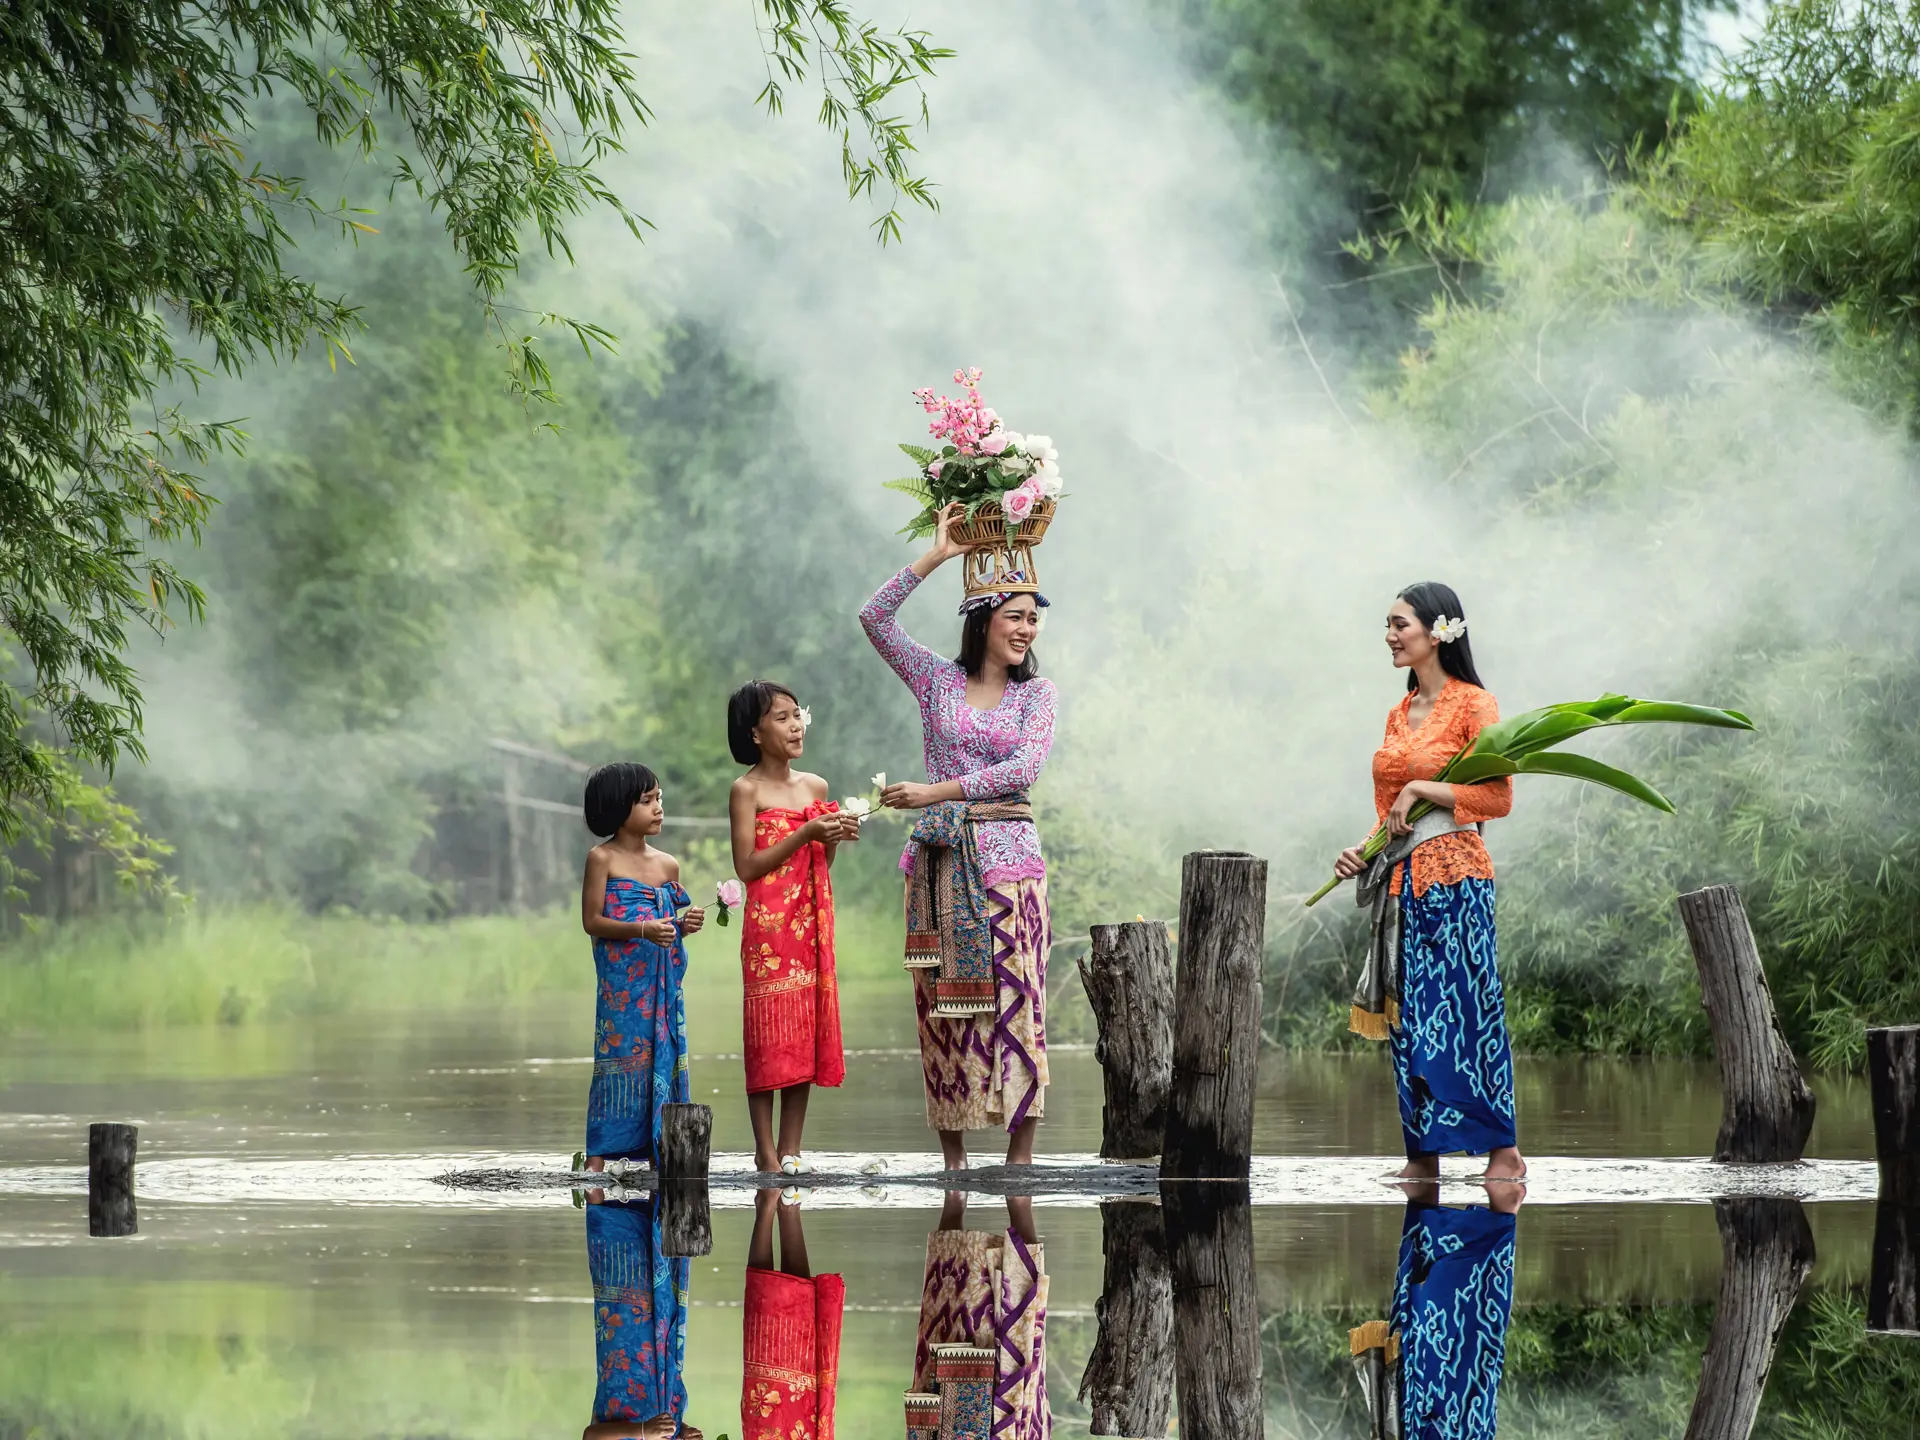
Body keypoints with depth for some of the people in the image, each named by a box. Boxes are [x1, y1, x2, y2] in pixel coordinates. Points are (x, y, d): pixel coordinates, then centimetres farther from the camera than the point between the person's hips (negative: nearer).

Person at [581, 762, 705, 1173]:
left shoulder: (667, 865, 12)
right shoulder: (603, 859, -4)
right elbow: (591, 921, -8)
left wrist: (686, 925, -4)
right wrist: (643, 930, -20)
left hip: (664, 983, 6)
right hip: (621, 983, -6)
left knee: (663, 1061, 4)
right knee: (619, 1061, -8)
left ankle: (657, 1161, 9)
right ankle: (596, 1162, -5)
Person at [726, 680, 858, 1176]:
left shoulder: (815, 787, 12)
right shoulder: (747, 790, -5)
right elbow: (747, 866, -12)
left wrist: (833, 840, -2)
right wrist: (805, 834, -16)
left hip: (812, 921, 6)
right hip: (768, 924, -6)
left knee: (808, 1029, 4)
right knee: (770, 1031, -6)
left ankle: (791, 1148, 8)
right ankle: (766, 1151, -2)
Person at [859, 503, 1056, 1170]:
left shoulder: (1037, 693, 6)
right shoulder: (938, 680, 8)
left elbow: (1024, 769, -7)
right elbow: (874, 617, -1)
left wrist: (937, 792, -12)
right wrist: (936, 557, -4)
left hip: (1005, 856, -1)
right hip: (940, 859, 1)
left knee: (1013, 1001, -6)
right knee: (943, 1003, 0)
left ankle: (1019, 1153, -5)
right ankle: (953, 1153, 5)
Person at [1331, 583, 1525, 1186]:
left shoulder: (1473, 704, -5)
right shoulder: (1400, 714, 16)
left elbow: (1499, 797, -12)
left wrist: (1421, 790, -14)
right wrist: (1364, 853, 5)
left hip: (1453, 876, -7)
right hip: (1402, 882, 7)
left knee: (1462, 1011, -9)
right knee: (1408, 1016, 5)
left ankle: (1504, 1151, -6)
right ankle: (1423, 1154, 8)